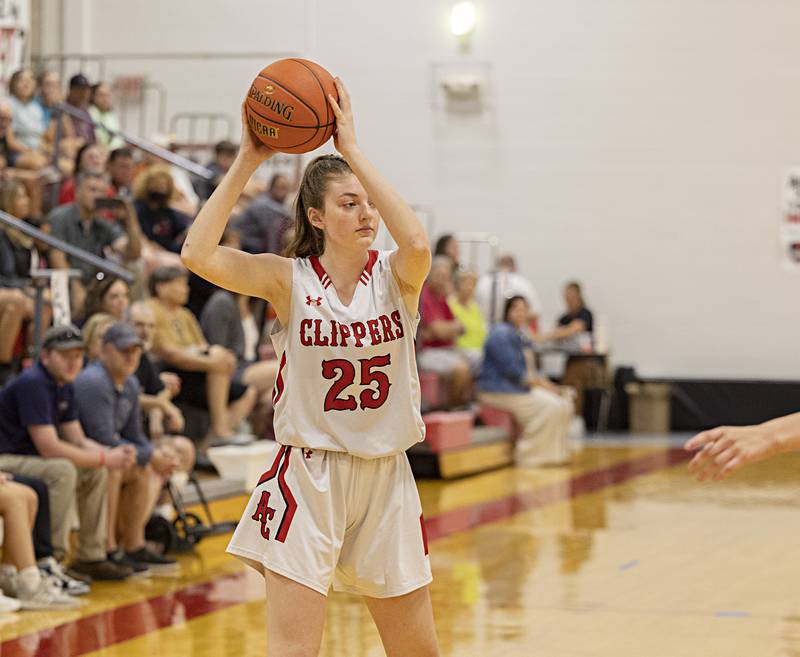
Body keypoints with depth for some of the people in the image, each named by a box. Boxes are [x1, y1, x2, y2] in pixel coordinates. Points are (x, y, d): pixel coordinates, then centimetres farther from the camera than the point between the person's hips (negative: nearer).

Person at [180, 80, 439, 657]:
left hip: (386, 478, 2)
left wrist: (351, 149, -26)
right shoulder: (289, 279, -6)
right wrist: (247, 161, -20)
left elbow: (418, 243, -28)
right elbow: (199, 255, -22)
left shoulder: (396, 277, -3)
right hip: (307, 477, -2)